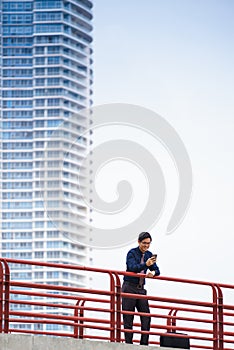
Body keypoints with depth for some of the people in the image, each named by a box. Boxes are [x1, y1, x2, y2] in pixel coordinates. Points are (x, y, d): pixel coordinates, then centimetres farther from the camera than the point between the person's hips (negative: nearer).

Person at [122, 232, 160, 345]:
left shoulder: (149, 255, 9)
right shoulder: (132, 253, -8)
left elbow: (157, 270, 12)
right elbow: (133, 268, -24)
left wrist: (153, 272, -12)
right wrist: (146, 264, -40)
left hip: (141, 289, 6)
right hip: (129, 288, -6)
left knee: (146, 317, -2)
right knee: (128, 318, -4)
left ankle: (144, 344, 1)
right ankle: (128, 344, -1)